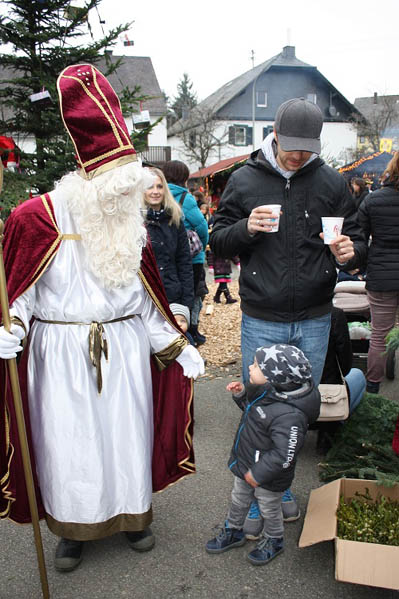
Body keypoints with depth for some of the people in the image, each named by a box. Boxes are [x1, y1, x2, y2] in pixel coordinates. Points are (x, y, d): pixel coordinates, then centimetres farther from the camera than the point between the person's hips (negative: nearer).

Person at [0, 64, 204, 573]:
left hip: (124, 351, 3)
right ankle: (72, 526, 34)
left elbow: (146, 300, 9)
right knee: (67, 440, 8)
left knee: (127, 433, 12)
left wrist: (177, 347, 6)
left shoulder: (131, 224, 3)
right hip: (62, 353, -3)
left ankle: (132, 514, 37)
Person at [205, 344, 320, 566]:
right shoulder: (267, 390, -12)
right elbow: (252, 406, 11)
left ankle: (273, 541, 48)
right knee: (239, 500, 27)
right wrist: (241, 393, -9)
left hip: (268, 476, -8)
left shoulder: (290, 416, -39)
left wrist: (258, 473, -23)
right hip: (246, 465, 8)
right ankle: (233, 532, 52)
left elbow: (284, 455, -34)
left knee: (269, 509, 20)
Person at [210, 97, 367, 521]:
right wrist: (245, 229, -18)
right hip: (261, 322, -2)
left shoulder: (331, 183, 2)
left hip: (314, 321, 2)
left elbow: (356, 240, 8)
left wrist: (349, 252, -16)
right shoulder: (243, 180, -1)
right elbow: (218, 241, 3)